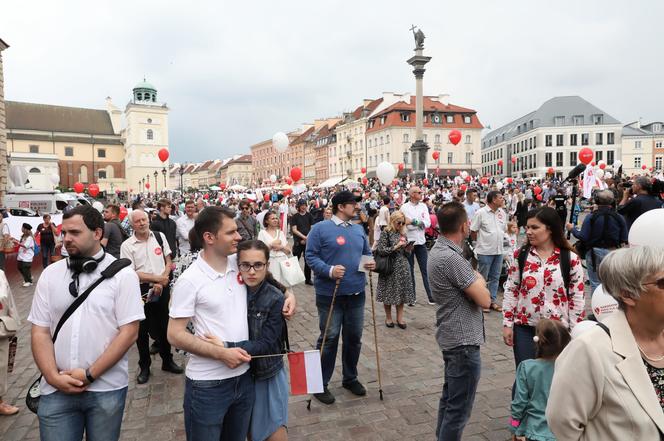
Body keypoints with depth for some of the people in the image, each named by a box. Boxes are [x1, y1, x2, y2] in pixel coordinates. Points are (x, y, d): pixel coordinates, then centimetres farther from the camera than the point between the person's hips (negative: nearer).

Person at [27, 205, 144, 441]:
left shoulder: (122, 274, -6)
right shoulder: (50, 274, 4)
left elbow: (129, 332, -9)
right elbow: (40, 332, 5)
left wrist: (89, 375, -12)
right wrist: (53, 376, -8)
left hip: (106, 389, -2)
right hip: (56, 390, 2)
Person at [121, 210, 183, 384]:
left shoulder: (160, 237, 1)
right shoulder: (127, 245, -7)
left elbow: (168, 262, 4)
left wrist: (161, 282, -9)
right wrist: (157, 278, -15)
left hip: (163, 288, 2)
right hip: (141, 290, -2)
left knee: (164, 326, 14)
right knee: (142, 329, 8)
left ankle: (167, 361, 31)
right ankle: (144, 367, 24)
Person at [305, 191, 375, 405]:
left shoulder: (358, 229, 12)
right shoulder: (320, 229, -8)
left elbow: (367, 253, 21)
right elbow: (311, 256, -11)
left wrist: (370, 262, -1)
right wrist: (329, 270, -25)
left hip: (356, 292, 6)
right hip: (330, 293, -6)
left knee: (354, 337, 15)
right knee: (329, 338, 3)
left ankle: (350, 378, 35)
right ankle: (321, 384, 20)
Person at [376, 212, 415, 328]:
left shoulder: (403, 233, 10)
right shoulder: (386, 233, -6)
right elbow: (380, 250, -12)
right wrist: (395, 247, -18)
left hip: (403, 268, 5)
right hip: (390, 267, -5)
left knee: (402, 292, 5)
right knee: (389, 292, 4)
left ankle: (399, 317, 17)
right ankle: (388, 317, 20)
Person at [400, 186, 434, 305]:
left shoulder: (423, 206, 6)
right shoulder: (404, 207, -4)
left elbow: (428, 223, -5)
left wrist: (414, 221, -16)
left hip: (421, 242, 3)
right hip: (408, 242, -2)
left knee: (425, 270, 4)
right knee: (410, 271, 8)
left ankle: (430, 296, 8)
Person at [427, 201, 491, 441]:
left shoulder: (440, 249, 5)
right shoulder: (451, 258, -25)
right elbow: (484, 299, -20)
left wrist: (475, 281, -6)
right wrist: (479, 280, -2)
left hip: (453, 337, 10)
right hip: (463, 340, -10)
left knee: (450, 397, 23)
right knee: (459, 407, 3)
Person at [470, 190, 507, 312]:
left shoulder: (503, 213, 6)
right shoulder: (480, 213, -13)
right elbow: (473, 231, -8)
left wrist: (498, 241, 12)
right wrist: (481, 242, 2)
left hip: (499, 250, 6)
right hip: (485, 251, -6)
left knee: (495, 277, 14)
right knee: (482, 278, 5)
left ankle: (493, 301, 25)